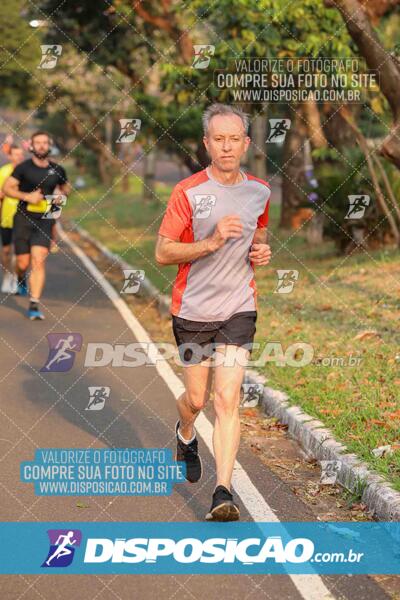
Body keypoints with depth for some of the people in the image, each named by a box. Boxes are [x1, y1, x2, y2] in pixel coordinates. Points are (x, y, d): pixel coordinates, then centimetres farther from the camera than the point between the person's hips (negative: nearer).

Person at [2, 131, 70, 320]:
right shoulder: (23, 168, -4)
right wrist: (27, 196, -19)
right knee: (23, 263, 4)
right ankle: (21, 282, 42)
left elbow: (65, 187, 23)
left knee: (39, 262, -13)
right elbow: (7, 188, -7)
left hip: (44, 221, 1)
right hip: (23, 219, -1)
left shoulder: (57, 170, 6)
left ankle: (34, 306, -14)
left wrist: (61, 195, 0)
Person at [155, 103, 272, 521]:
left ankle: (223, 493, -10)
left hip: (238, 309, 1)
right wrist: (213, 241, -24)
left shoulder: (259, 191, 4)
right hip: (193, 310, -1)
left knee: (227, 400, -10)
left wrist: (261, 250, 0)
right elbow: (162, 253, -11)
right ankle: (185, 435, 48)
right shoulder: (187, 192, -10)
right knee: (196, 399, 11)